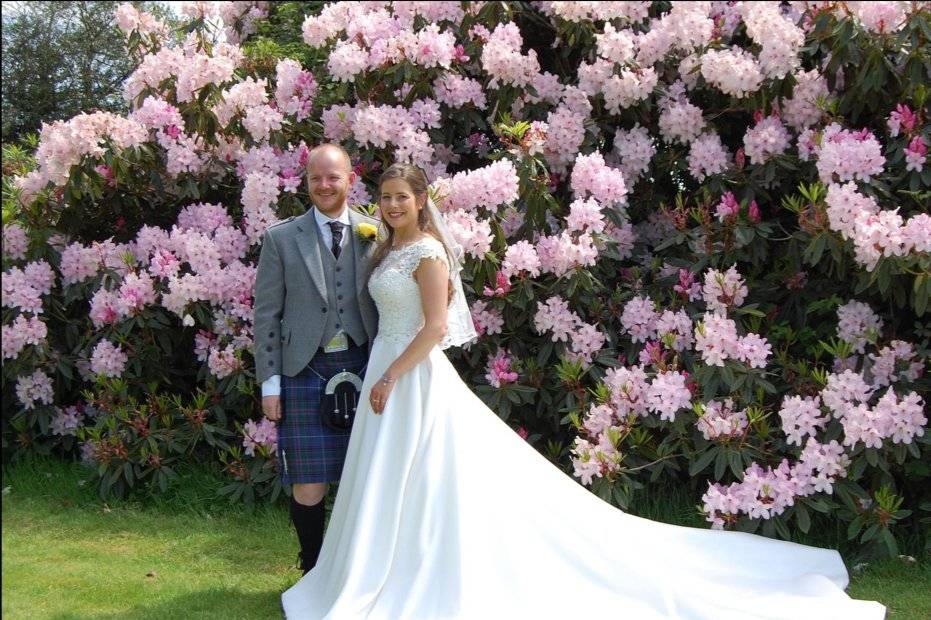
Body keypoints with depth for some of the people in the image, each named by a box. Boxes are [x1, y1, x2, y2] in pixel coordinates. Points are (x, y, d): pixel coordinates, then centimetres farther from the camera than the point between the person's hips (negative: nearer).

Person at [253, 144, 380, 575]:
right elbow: (266, 314, 3)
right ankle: (314, 572, 17)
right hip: (306, 371, -2)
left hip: (362, 367, 2)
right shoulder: (282, 238, 3)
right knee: (308, 482, 0)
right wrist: (270, 383, -2)